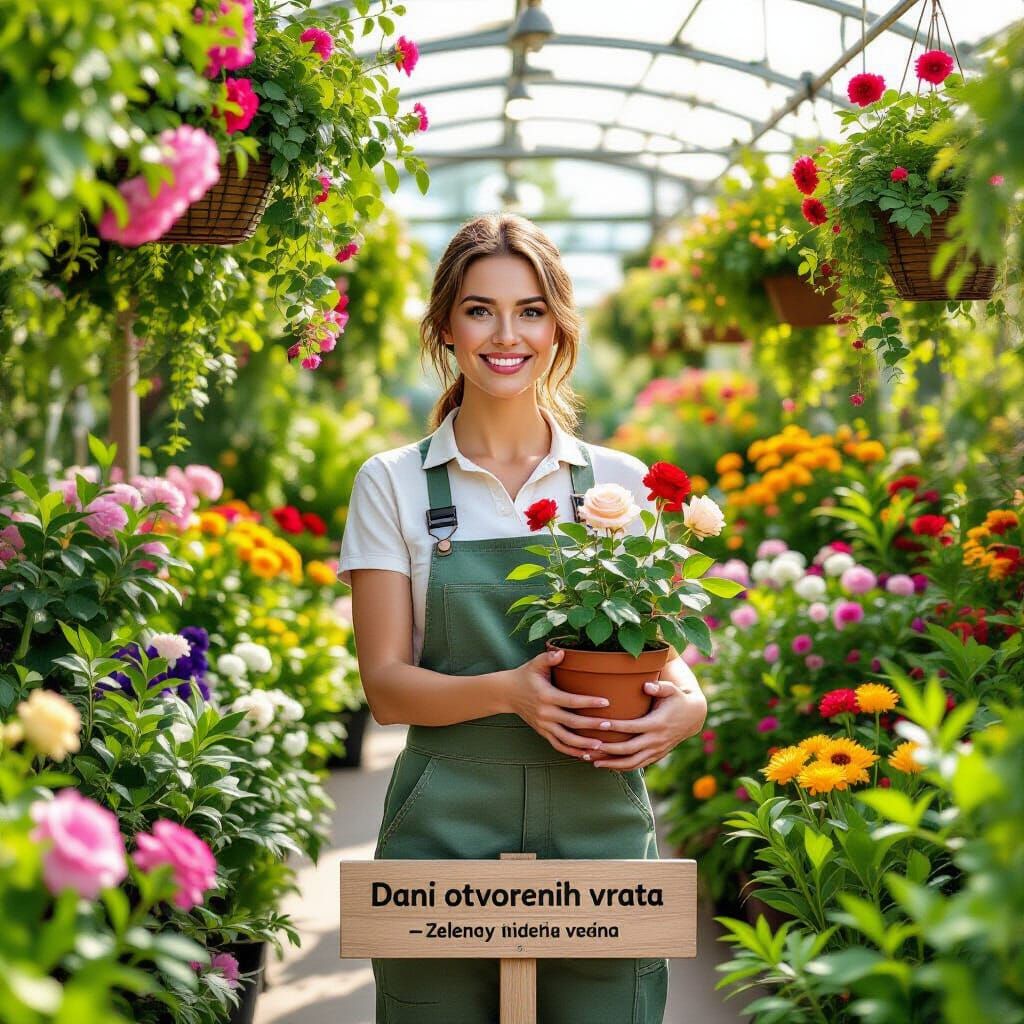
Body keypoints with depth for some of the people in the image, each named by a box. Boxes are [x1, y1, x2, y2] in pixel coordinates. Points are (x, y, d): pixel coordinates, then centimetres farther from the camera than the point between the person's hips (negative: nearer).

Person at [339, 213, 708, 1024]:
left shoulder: (620, 483, 8)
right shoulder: (393, 485, 4)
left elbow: (661, 647, 10)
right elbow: (386, 685, -1)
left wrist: (686, 703, -13)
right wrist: (509, 690, -19)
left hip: (598, 833, 1)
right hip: (445, 834, -1)